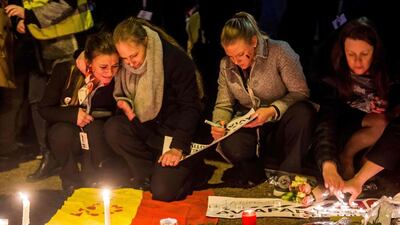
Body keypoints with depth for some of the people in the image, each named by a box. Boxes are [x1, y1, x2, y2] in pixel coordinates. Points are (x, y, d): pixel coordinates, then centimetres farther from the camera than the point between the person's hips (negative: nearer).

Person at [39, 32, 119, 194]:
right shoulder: (65, 71, -20)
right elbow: (44, 109, -11)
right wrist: (72, 114, -28)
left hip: (97, 140, 0)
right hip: (64, 138, 0)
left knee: (94, 128, -32)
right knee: (62, 131, -32)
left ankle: (91, 181, -9)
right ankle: (71, 181, -6)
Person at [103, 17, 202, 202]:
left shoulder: (175, 59, -19)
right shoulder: (124, 65, -3)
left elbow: (190, 107, -17)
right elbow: (123, 94, 15)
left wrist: (178, 147, -24)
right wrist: (124, 104, -11)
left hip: (176, 131, -5)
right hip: (146, 128, 6)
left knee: (163, 192, -21)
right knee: (112, 128, -26)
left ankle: (185, 167, 10)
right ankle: (146, 173, -11)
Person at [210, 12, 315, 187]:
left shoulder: (280, 51, -17)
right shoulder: (226, 65, -3)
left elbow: (300, 92, -17)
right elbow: (223, 106, 2)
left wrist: (273, 111, -30)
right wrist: (219, 124, -21)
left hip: (281, 119, -2)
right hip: (248, 125, 2)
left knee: (303, 113, -36)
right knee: (231, 147, -31)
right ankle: (260, 182, 1)